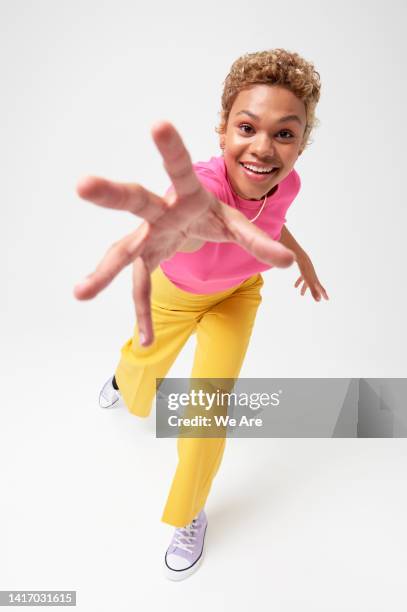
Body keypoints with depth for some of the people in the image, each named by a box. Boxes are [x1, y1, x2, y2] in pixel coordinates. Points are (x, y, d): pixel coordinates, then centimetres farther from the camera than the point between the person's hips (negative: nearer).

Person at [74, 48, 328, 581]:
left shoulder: (285, 182, -26)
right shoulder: (203, 182, -40)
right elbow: (198, 208, -67)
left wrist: (300, 256, 2)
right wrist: (188, 221, -89)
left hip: (235, 296, 2)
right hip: (174, 293, -1)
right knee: (142, 367, 24)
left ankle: (190, 515, 25)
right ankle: (125, 378, 68)